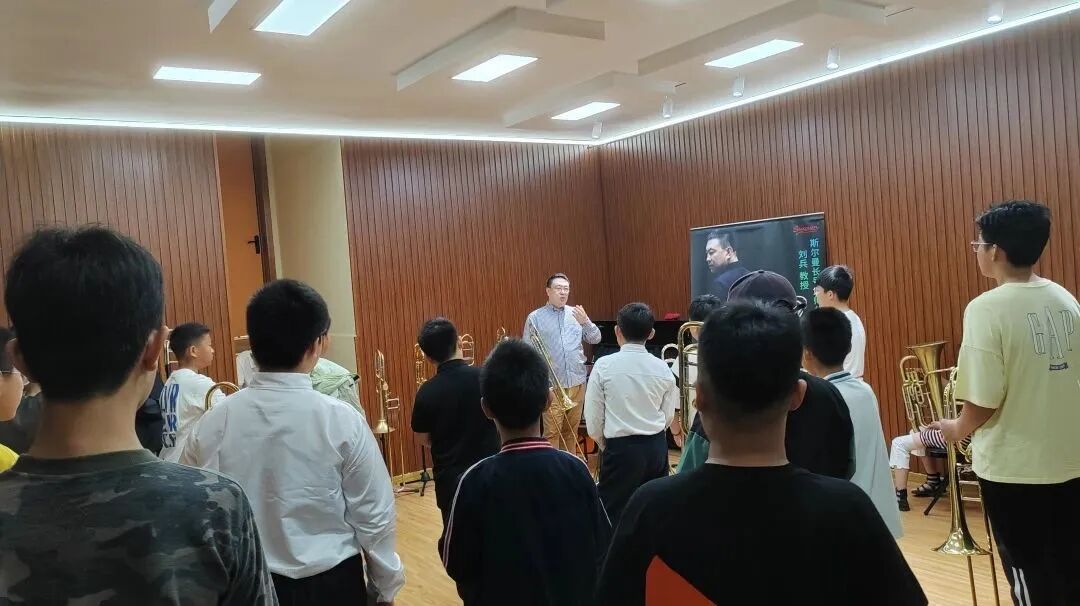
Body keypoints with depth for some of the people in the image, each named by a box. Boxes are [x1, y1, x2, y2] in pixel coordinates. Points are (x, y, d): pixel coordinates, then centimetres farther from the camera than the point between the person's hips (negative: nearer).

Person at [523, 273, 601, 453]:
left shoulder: (576, 314, 8)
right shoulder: (535, 317, -2)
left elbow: (595, 339, 6)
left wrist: (586, 321, -13)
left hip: (576, 382, 4)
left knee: (571, 430, 14)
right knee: (552, 432, -3)